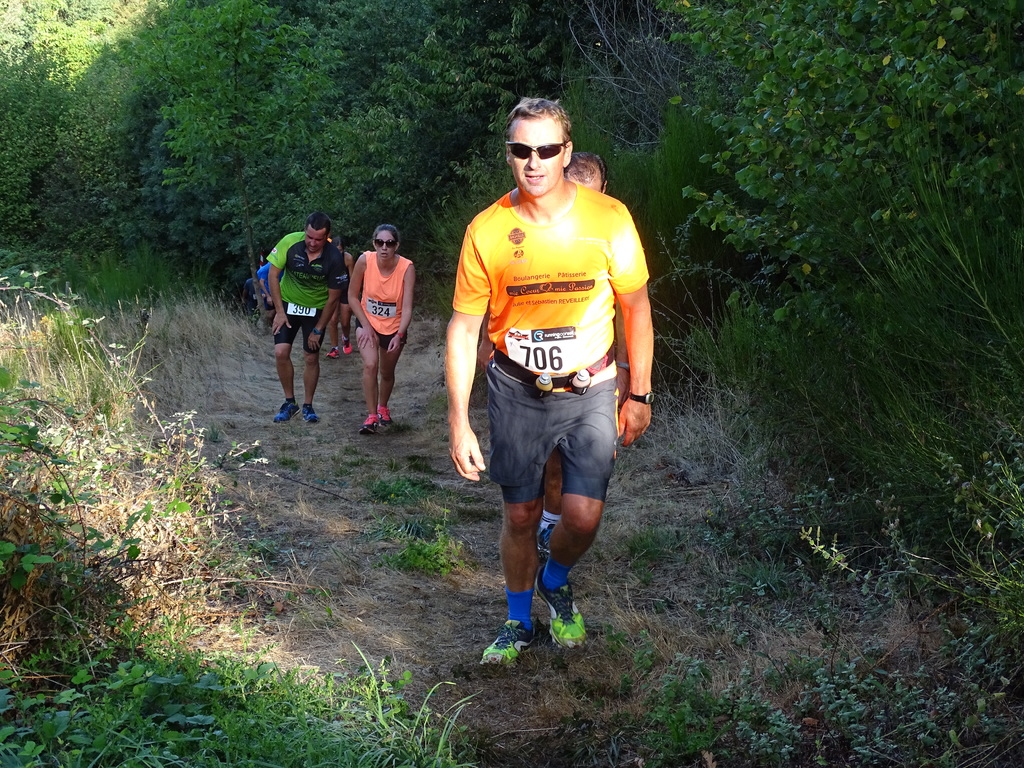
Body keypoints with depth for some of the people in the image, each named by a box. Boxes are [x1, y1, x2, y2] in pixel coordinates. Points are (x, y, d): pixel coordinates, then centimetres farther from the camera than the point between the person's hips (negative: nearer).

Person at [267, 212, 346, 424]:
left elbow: (333, 297, -13)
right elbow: (273, 275, -10)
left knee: (312, 358, 2)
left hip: (316, 309, -1)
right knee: (281, 352, -10)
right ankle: (289, 402, 8)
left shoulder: (334, 257, -23)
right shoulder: (290, 242, -22)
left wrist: (318, 330, -9)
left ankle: (308, 406, 20)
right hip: (288, 304, 1)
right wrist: (279, 311, -11)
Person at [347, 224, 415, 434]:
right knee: (370, 365, -22)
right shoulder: (364, 261, -20)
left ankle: (383, 407, 44)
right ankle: (372, 416, -12)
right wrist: (366, 326, -14)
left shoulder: (406, 268, -23)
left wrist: (399, 335, -38)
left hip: (394, 326, 0)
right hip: (367, 322, 0)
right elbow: (353, 296, -9)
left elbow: (407, 308, -26)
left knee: (387, 373, 16)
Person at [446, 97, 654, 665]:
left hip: (590, 389, 0)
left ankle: (555, 582, 27)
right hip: (516, 390, 0)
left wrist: (639, 395, 3)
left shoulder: (608, 218, -11)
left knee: (583, 517, -8)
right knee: (521, 515, 9)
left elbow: (636, 308, 1)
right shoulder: (486, 231, -11)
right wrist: (459, 422, -8)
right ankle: (518, 623, 33)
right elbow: (463, 327, -5)